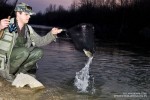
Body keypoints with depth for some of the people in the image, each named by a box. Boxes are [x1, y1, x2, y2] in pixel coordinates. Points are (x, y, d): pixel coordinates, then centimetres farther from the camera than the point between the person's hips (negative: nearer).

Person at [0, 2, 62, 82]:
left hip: (18, 57, 6)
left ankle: (18, 73, -10)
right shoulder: (7, 24, -15)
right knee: (24, 51, -30)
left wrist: (52, 34, -9)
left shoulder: (28, 29, 3)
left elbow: (40, 41, 6)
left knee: (38, 52, -10)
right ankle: (7, 73, -11)